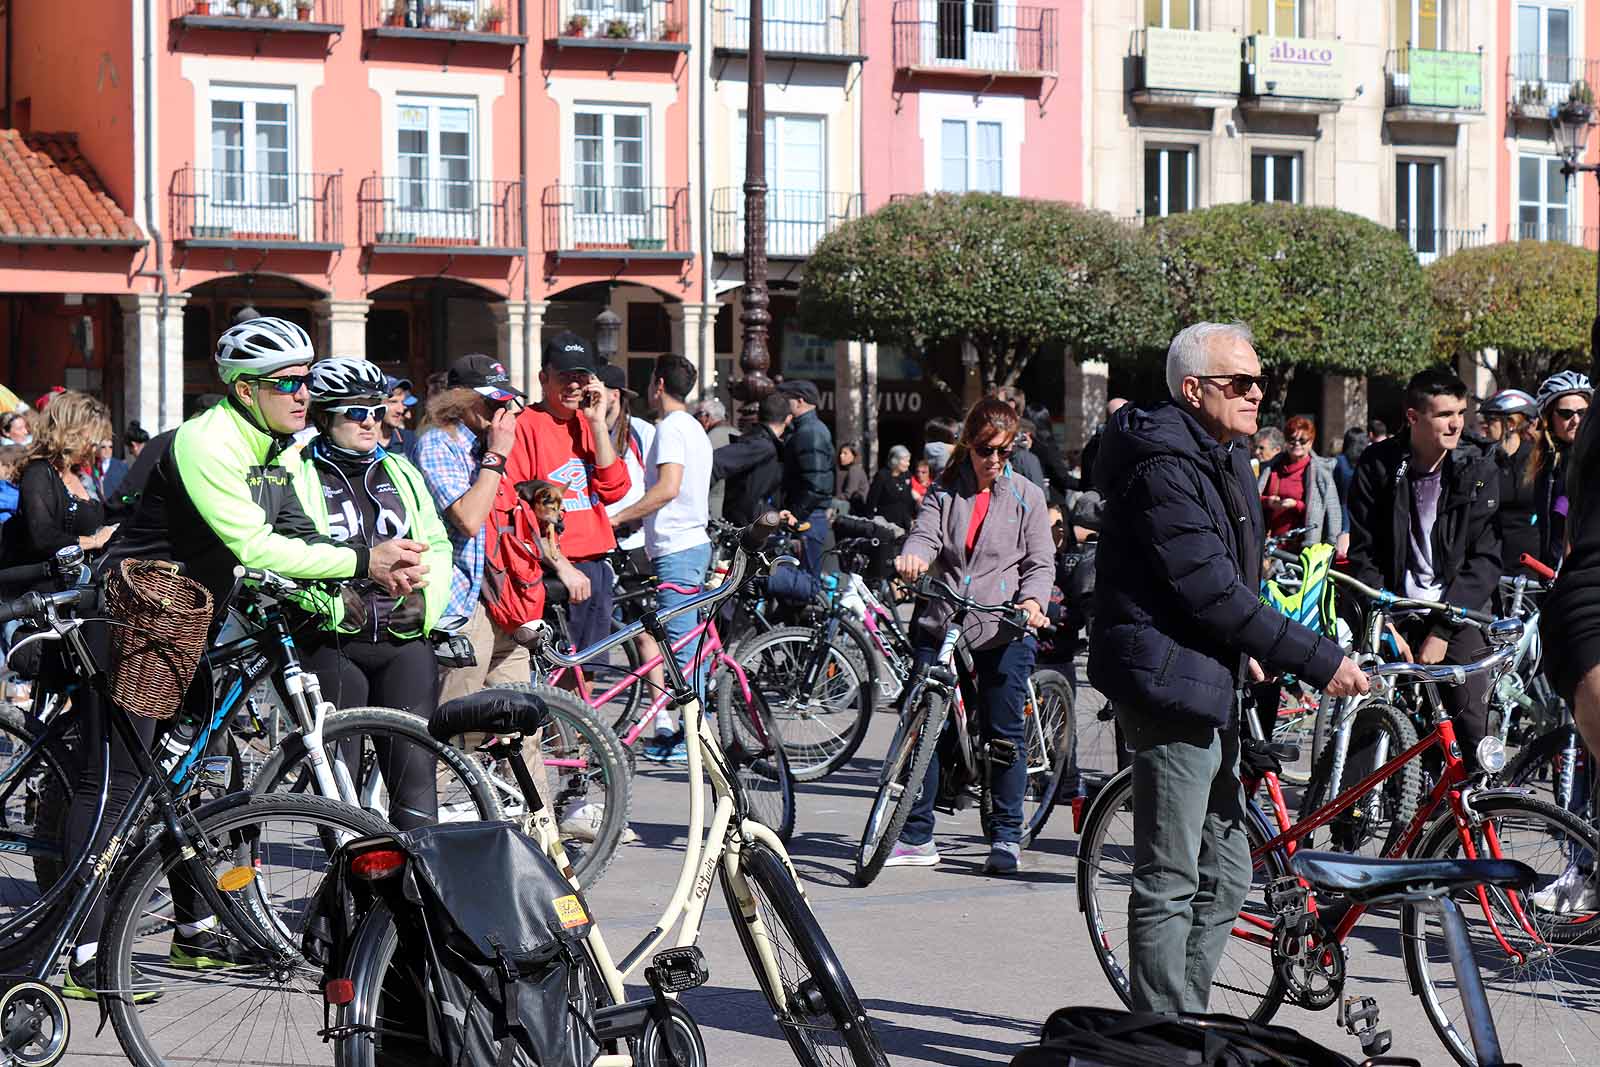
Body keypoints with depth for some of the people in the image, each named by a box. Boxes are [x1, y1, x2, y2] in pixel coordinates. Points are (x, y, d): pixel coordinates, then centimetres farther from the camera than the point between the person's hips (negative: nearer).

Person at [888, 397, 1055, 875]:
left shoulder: (1026, 496, 7)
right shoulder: (944, 492, 11)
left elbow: (1041, 562, 4)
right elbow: (925, 534, -4)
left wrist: (1032, 600, -17)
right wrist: (912, 558, -28)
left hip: (1004, 633, -2)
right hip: (941, 628, 2)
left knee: (1004, 732, 0)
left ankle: (1006, 836, 11)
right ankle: (916, 837, 8)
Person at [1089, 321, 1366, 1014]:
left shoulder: (1224, 458, 16)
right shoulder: (1164, 465, -18)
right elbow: (1211, 591, -24)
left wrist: (1244, 649, 18)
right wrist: (1319, 661, -22)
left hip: (1210, 683, 10)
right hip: (1170, 682, -10)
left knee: (1225, 877, 13)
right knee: (1171, 881, -5)